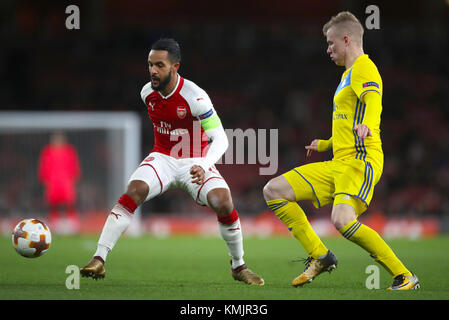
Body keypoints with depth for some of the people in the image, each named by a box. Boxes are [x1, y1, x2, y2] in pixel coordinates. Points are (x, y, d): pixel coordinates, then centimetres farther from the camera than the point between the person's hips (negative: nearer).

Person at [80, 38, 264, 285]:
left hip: (194, 161, -3)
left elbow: (220, 139, -22)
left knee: (223, 203, -25)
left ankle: (238, 266, 0)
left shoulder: (194, 96, -21)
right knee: (134, 192, -26)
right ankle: (98, 260, -30)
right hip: (162, 158, 3)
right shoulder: (147, 93, -4)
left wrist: (203, 165, -39)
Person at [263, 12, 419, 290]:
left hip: (360, 162, -10)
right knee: (274, 191, 5)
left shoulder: (363, 68, -7)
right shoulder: (349, 73, 24)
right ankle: (319, 256, 5)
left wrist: (367, 125, -50)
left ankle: (405, 277, -23)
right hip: (338, 164, 10)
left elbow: (374, 101, -30)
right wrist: (325, 144, 46)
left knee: (342, 220, -32)